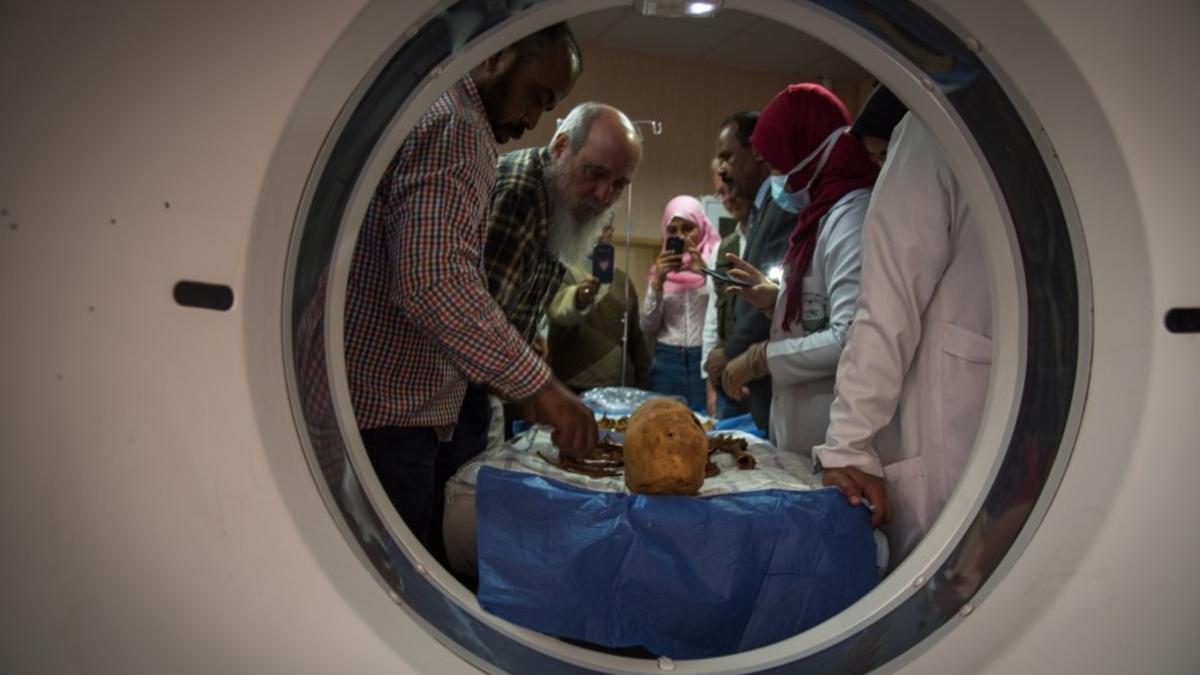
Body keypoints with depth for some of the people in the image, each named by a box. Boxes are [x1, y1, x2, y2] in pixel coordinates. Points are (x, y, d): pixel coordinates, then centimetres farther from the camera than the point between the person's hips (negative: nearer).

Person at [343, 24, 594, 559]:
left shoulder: (450, 119, 19)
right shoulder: (449, 121, -13)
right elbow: (432, 282, -26)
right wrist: (537, 385, -21)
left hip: (410, 409, 10)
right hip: (387, 412, -10)